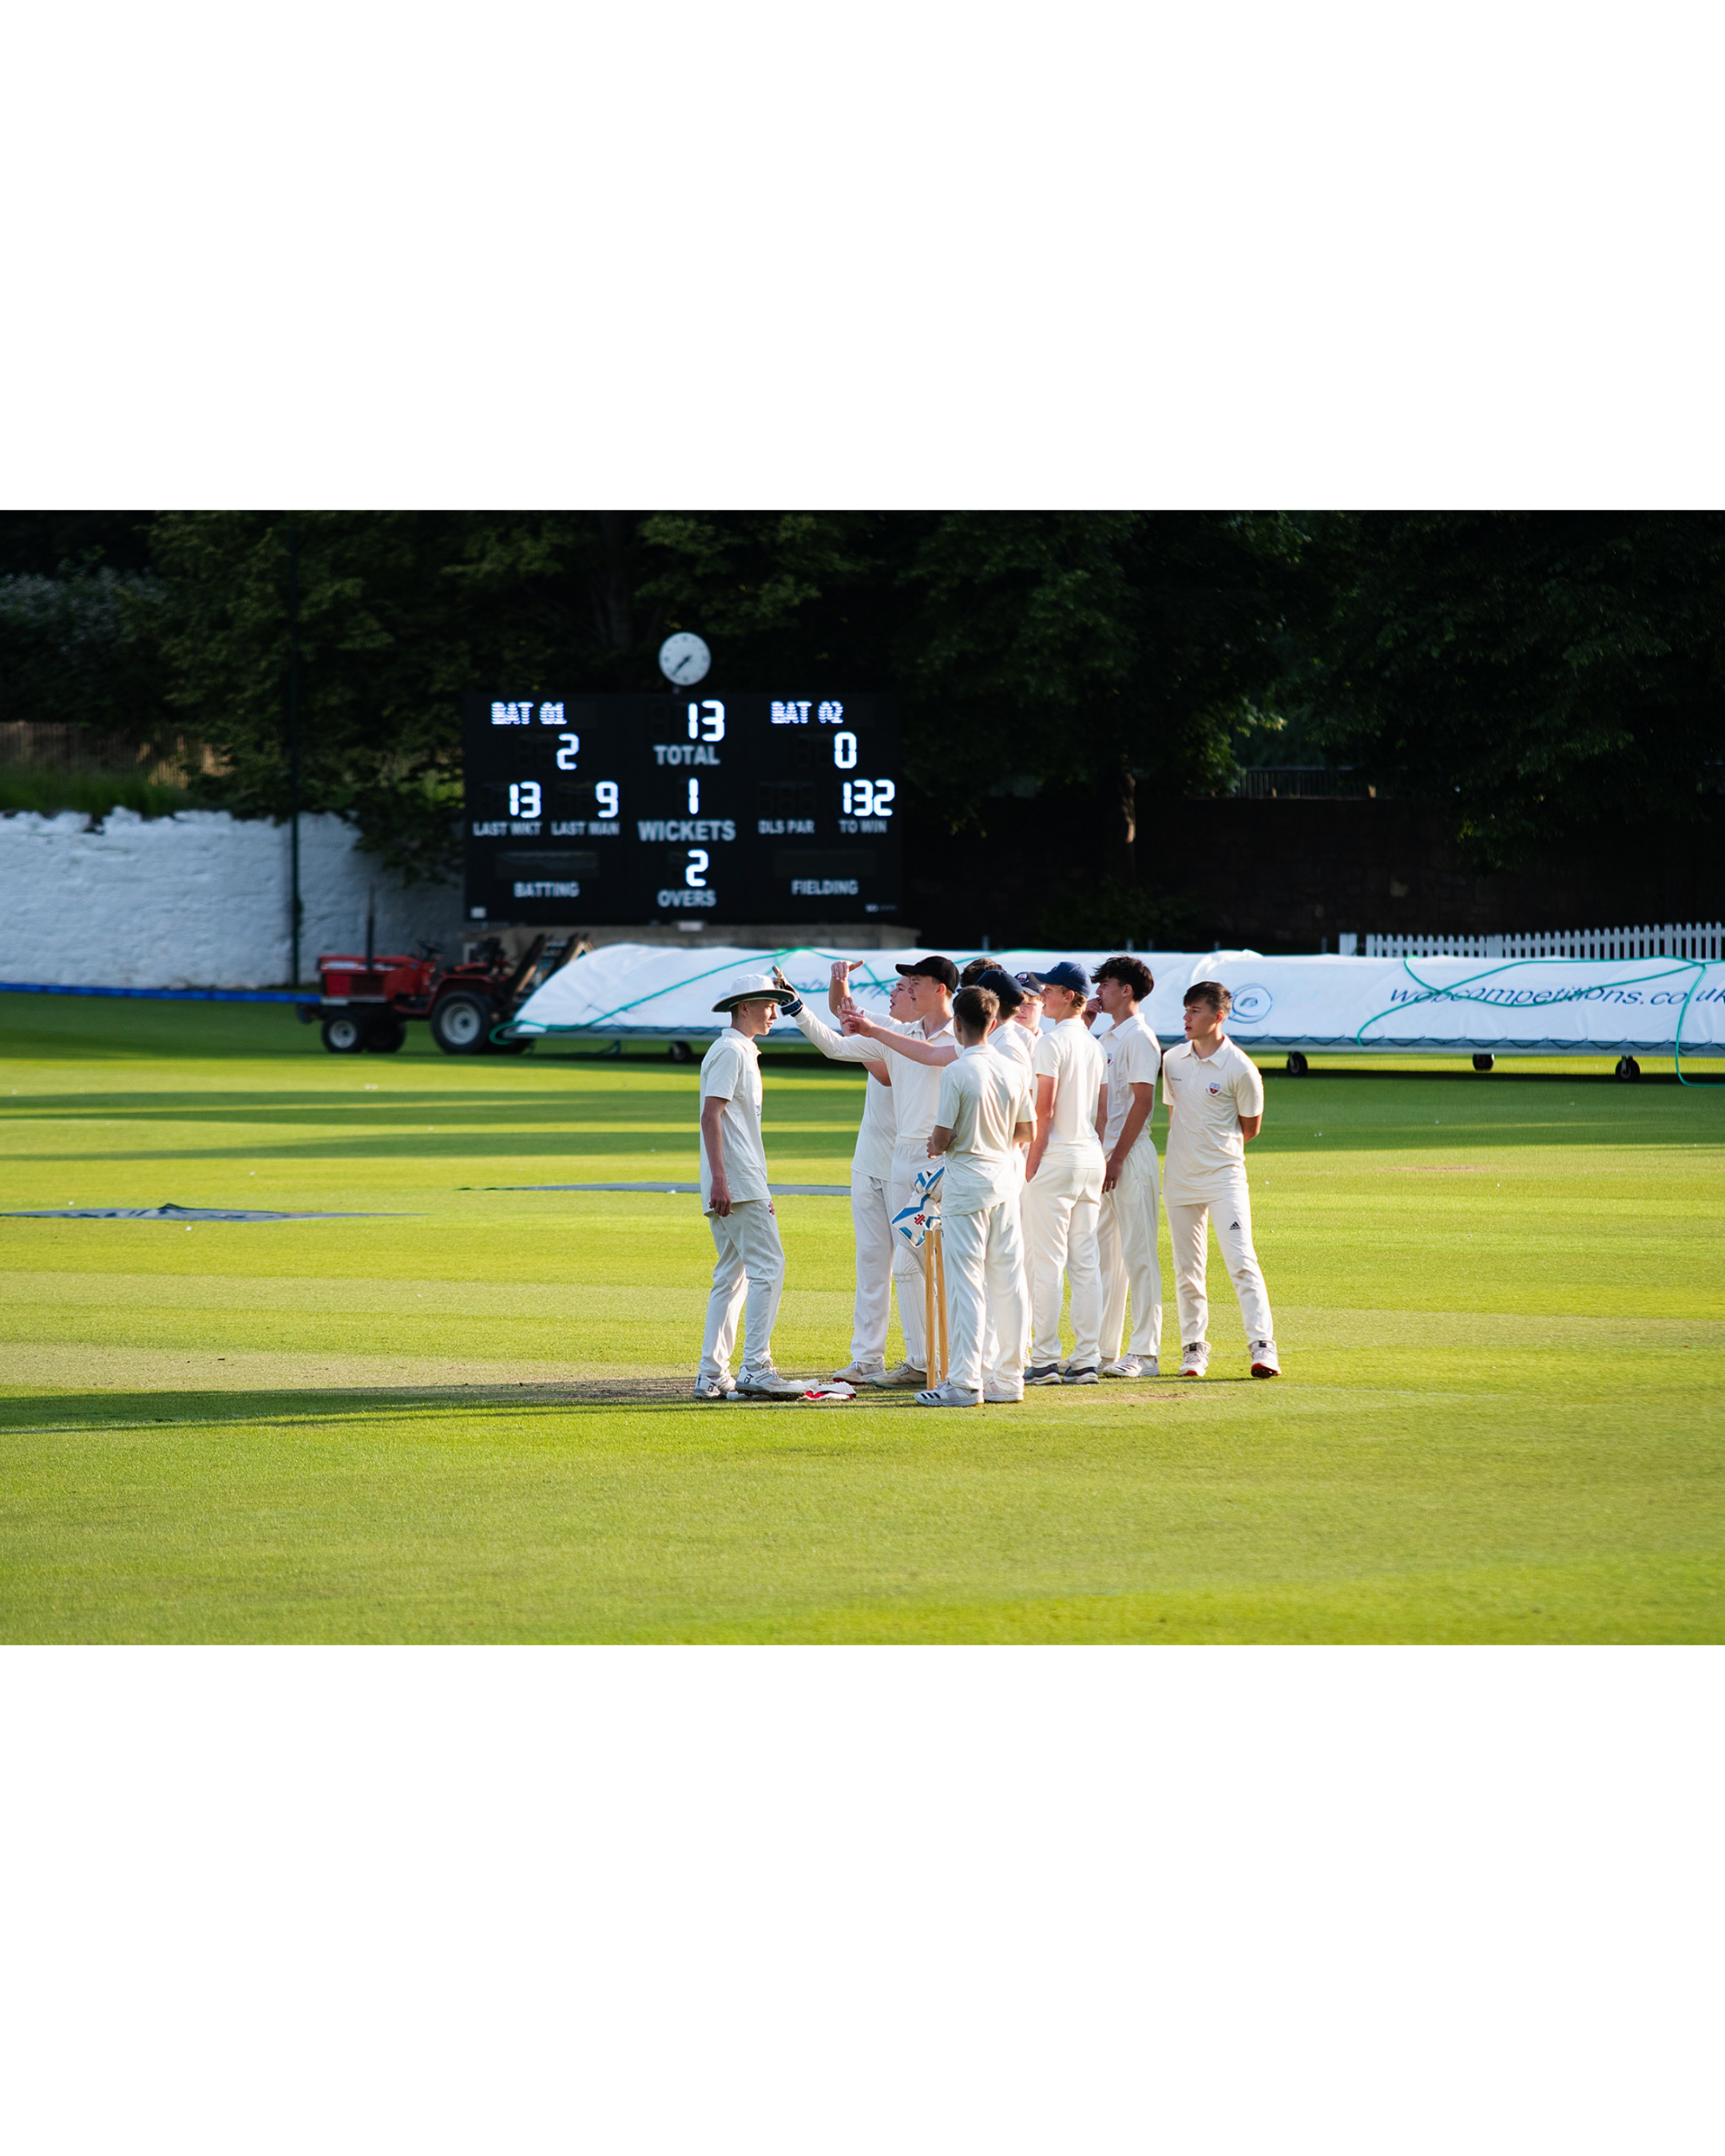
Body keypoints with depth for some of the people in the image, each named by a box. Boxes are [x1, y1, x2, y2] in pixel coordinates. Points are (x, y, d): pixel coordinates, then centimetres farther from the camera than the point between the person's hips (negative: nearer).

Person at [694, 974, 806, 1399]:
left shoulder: (744, 1053, 22)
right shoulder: (730, 1052, -9)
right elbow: (710, 1116, -18)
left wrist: (760, 1191, 28)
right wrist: (720, 1180, -25)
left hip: (733, 1185, 10)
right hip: (736, 1181, -10)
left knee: (732, 1275, 10)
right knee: (767, 1266, -12)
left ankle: (712, 1376, 9)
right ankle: (755, 1369, -16)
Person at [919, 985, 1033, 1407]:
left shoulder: (956, 1073, -14)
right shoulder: (1014, 1071, 2)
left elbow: (942, 1138, -13)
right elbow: (1026, 1131, 10)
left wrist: (936, 1147, 9)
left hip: (966, 1183, -6)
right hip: (1005, 1180, 6)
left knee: (965, 1282, -4)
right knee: (1007, 1281, 9)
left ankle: (966, 1382, -6)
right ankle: (1007, 1378, 13)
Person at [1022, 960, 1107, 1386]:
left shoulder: (1053, 1041, -12)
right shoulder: (1094, 1044, 13)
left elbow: (1045, 1110, -15)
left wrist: (1031, 1166, -12)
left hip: (1056, 1158, -8)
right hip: (1091, 1157, 8)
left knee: (1046, 1261, -6)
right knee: (1085, 1262, 8)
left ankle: (1044, 1361, -7)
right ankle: (1087, 1360, 7)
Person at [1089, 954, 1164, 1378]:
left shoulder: (1139, 1038, -11)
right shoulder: (1107, 1039, 18)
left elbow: (1142, 1103, -16)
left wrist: (1117, 1159, -19)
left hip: (1132, 1155, -10)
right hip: (1106, 1156, 10)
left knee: (1138, 1253, -8)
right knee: (1104, 1253, 11)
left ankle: (1145, 1353, -7)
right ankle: (1103, 1349, 15)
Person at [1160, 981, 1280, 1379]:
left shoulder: (1240, 1069, -10)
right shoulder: (1173, 1061, 6)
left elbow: (1250, 1127, 1)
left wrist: (1217, 1151, 8)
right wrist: (1186, 1152, 10)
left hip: (1224, 1178, -5)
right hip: (1180, 1179, 5)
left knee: (1241, 1262, -13)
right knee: (1186, 1268, 8)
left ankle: (1262, 1346, -14)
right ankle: (1193, 1347, 16)